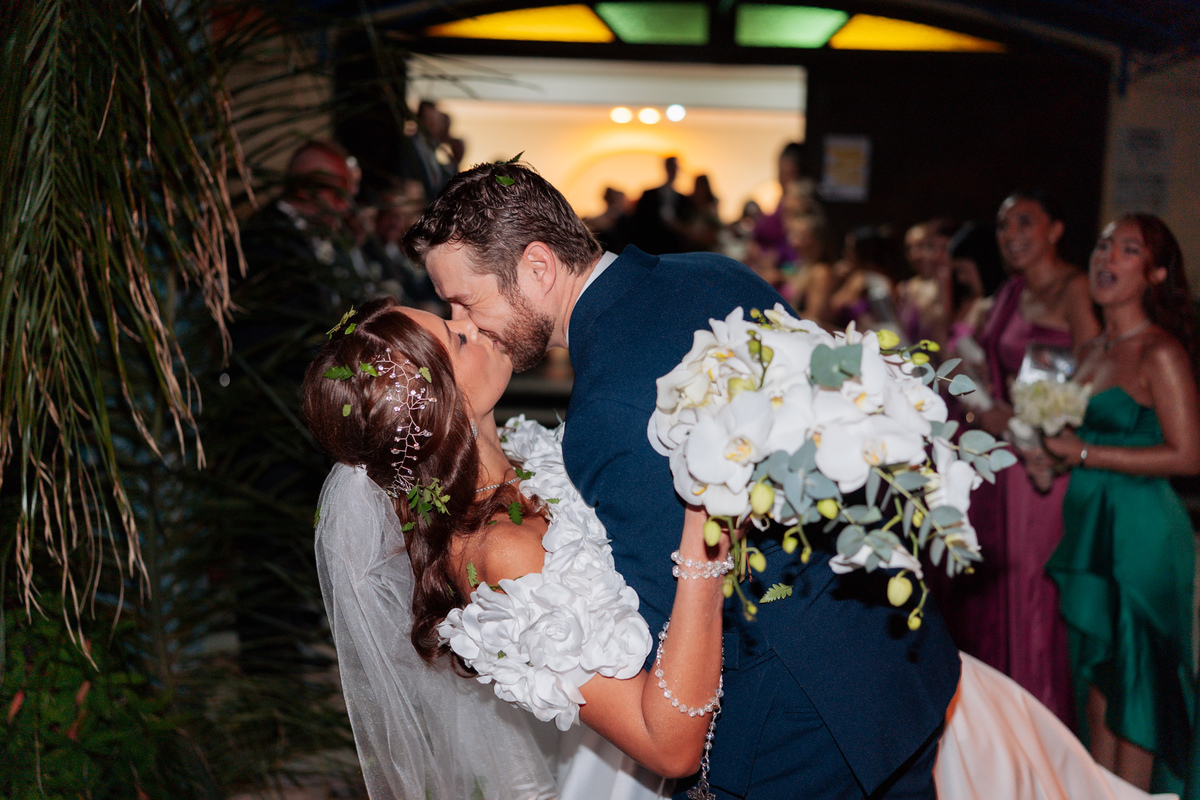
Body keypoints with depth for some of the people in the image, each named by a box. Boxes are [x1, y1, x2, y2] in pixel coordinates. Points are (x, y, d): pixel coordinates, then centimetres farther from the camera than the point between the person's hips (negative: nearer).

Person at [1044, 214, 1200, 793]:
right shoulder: (1094, 350, 12)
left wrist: (1081, 453, -16)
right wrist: (1045, 444, 4)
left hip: (1140, 530, -8)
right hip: (1090, 526, 8)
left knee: (1134, 685, 0)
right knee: (1096, 680, 13)